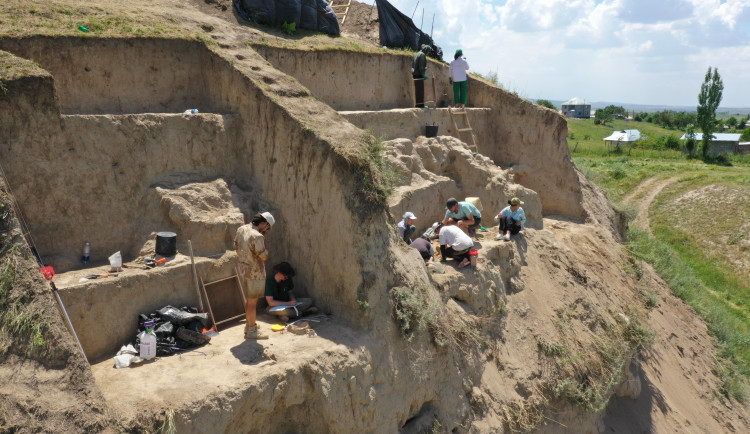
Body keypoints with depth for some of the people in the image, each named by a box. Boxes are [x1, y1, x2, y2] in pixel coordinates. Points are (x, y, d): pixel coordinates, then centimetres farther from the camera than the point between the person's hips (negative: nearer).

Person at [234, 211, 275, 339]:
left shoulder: (241, 229, 1)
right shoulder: (257, 236, -26)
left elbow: (236, 247, 13)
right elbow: (264, 256, -19)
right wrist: (264, 239, -11)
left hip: (244, 268, 9)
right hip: (255, 272, -9)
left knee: (249, 300, 23)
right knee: (252, 302, 3)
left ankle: (249, 325, 36)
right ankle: (252, 331, 14)